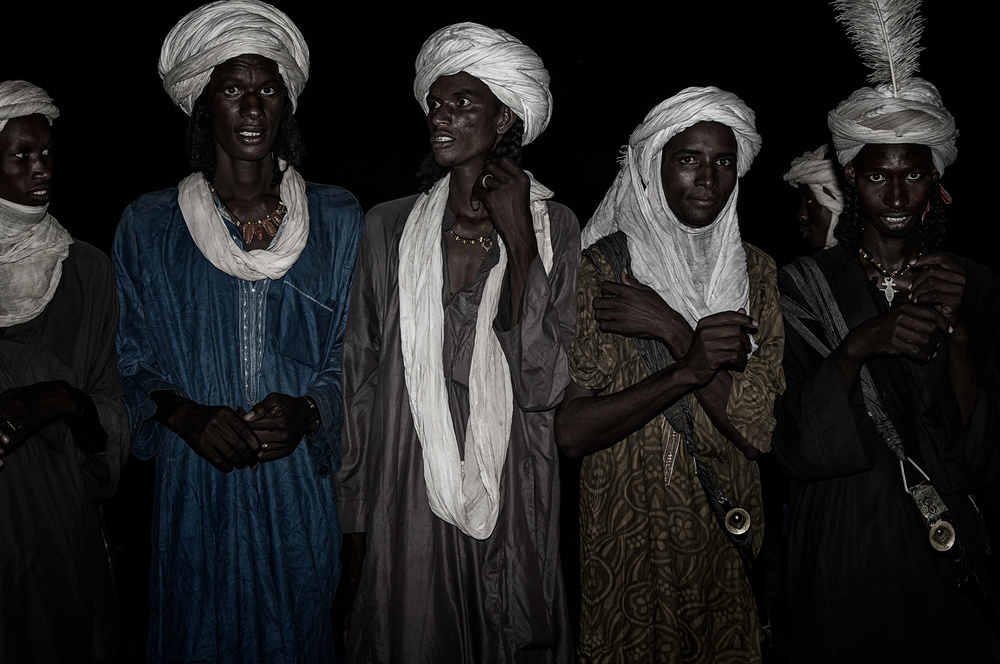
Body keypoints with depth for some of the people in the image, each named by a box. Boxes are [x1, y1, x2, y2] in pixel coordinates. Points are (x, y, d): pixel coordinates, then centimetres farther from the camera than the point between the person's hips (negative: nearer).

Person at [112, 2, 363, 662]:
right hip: (195, 489, 0)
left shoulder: (339, 219, 3)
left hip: (301, 489, 0)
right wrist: (186, 415, -13)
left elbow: (355, 357, 4)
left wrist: (307, 412, -15)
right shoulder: (148, 225, 2)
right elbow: (133, 363, 6)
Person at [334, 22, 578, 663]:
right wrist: (354, 535, 4)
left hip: (515, 509, 0)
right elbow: (361, 383, 3)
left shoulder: (556, 228, -2)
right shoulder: (389, 225, 0)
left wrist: (518, 239, -15)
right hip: (406, 512, 1)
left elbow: (544, 387, -13)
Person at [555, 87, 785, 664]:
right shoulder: (600, 268, -8)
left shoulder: (755, 271, 2)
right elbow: (570, 430, -18)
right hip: (626, 537, -3)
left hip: (729, 531, 3)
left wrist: (671, 329, -18)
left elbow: (760, 430, -11)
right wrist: (688, 368, -27)